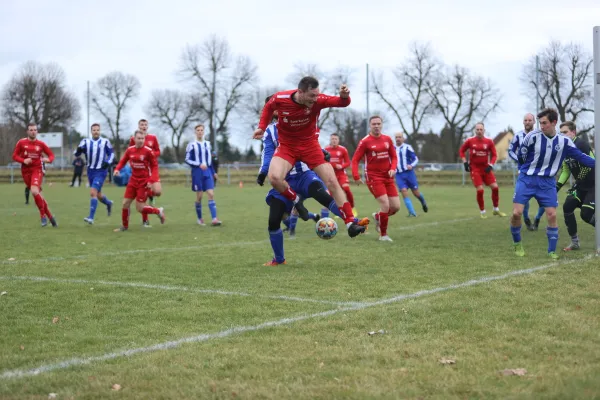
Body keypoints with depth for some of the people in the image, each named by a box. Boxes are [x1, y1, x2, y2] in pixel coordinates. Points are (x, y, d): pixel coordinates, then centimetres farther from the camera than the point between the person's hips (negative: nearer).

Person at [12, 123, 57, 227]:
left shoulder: (41, 144, -1)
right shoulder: (21, 143, 0)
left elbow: (51, 155, 6)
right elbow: (14, 156, 4)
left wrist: (48, 159, -17)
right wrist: (23, 160, -15)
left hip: (37, 170, -2)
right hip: (26, 171, 2)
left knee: (34, 191, -25)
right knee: (37, 194, 4)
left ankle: (43, 215, -9)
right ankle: (50, 216, 16)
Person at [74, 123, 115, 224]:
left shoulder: (105, 142, -1)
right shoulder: (86, 142, 3)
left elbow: (111, 153, 10)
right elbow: (77, 153, -5)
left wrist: (108, 162, -8)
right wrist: (78, 151, -28)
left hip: (101, 171, -4)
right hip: (90, 171, 4)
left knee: (93, 192, -18)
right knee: (98, 195, 14)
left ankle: (91, 218, -19)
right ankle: (108, 203, 47)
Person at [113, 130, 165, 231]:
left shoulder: (148, 151, -13)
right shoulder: (129, 150, -1)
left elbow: (155, 166, -9)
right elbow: (123, 161, 10)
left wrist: (151, 180, -18)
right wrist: (117, 169, -10)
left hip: (144, 182, -5)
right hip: (133, 181, 5)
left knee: (139, 208, -7)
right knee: (125, 203, 2)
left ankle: (159, 211, 18)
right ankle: (125, 226, 21)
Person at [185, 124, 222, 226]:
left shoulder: (207, 144, 13)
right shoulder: (192, 145, -3)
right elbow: (187, 159, -7)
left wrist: (213, 172, 20)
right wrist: (199, 165, -18)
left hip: (207, 172, 4)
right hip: (197, 173, -4)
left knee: (211, 194, -8)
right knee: (199, 196, 2)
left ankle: (214, 219, -15)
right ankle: (200, 219, 18)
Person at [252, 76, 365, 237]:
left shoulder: (318, 100, -20)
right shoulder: (279, 98, -19)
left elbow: (342, 103, -22)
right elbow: (268, 107, 5)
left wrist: (344, 96, -45)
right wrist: (262, 127, -4)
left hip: (310, 145, 1)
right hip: (287, 146, -1)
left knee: (332, 182, -5)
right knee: (274, 178, -29)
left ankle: (350, 223, 3)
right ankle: (296, 201, 0)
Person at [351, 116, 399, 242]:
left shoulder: (387, 139, 7)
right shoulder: (365, 141, -6)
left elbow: (394, 156, 13)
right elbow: (355, 160, -5)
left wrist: (393, 168, -6)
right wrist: (356, 177, -17)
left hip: (388, 177, 5)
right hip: (374, 177, -5)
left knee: (396, 206, 2)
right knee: (385, 205, -15)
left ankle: (377, 217, 33)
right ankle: (383, 235, 3)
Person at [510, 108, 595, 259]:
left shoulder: (564, 141, -3)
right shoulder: (533, 137, -11)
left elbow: (581, 157, 3)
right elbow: (522, 155, 2)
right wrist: (534, 167, 8)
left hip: (547, 182, 2)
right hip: (527, 179, -2)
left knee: (552, 215, -5)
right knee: (517, 213, -11)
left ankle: (552, 251, 9)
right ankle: (517, 244, 13)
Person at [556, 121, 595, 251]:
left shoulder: (581, 144, -21)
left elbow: (588, 166, -25)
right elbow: (566, 171, 13)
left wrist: (576, 184, -18)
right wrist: (557, 186, 2)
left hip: (594, 184, -8)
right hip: (582, 185, 8)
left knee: (586, 214, -16)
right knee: (567, 206, -5)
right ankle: (574, 242, 5)